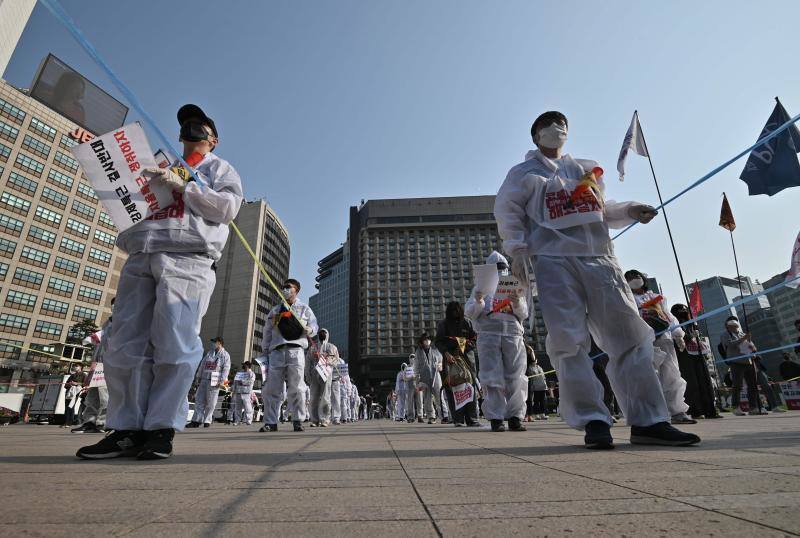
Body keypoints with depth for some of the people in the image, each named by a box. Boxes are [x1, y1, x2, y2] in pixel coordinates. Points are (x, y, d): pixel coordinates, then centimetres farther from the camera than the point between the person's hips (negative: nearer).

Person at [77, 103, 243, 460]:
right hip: (140, 257, 6)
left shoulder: (219, 168, 19)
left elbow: (228, 206, 0)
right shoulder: (162, 166, 36)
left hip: (187, 259, -6)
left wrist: (182, 186, -4)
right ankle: (127, 428, 2)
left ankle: (161, 428, -7)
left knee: (174, 346, -13)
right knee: (126, 346, -2)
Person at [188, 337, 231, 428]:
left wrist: (222, 381, -15)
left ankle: (207, 421, 8)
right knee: (199, 400, 3)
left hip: (214, 382, -6)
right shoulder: (209, 353, 17)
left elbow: (226, 369, -8)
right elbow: (202, 365, 19)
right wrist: (198, 377, 14)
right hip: (204, 380, 6)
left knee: (210, 403, -1)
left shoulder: (225, 355, -2)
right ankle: (196, 421, 6)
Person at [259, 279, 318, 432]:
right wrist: (265, 350, 12)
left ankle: (298, 421, 1)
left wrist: (310, 330, -13)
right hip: (277, 351, 3)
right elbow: (267, 331, 20)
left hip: (296, 350, -2)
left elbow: (315, 326, 10)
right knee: (272, 388, -1)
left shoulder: (304, 308, 15)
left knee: (296, 388, -5)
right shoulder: (275, 311, 21)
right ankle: (270, 422, 5)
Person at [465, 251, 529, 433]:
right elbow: (469, 313, 8)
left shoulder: (515, 288, 21)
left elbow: (524, 314, 11)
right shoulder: (481, 288, 16)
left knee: (515, 378, 0)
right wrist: (478, 302, -13)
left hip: (513, 336, 2)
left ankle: (515, 417, 7)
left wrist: (517, 303, -11)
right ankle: (495, 418, -2)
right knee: (493, 378, -6)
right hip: (488, 335, -2)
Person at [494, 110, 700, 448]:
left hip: (599, 259, 5)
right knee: (569, 342, -11)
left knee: (629, 336, -1)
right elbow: (507, 210, 4)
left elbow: (602, 211, 31)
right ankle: (593, 421, -4)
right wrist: (517, 248, -9)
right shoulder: (525, 172, 14)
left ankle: (648, 421, 5)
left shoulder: (587, 169, 29)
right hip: (555, 261, -4)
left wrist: (629, 211, 11)